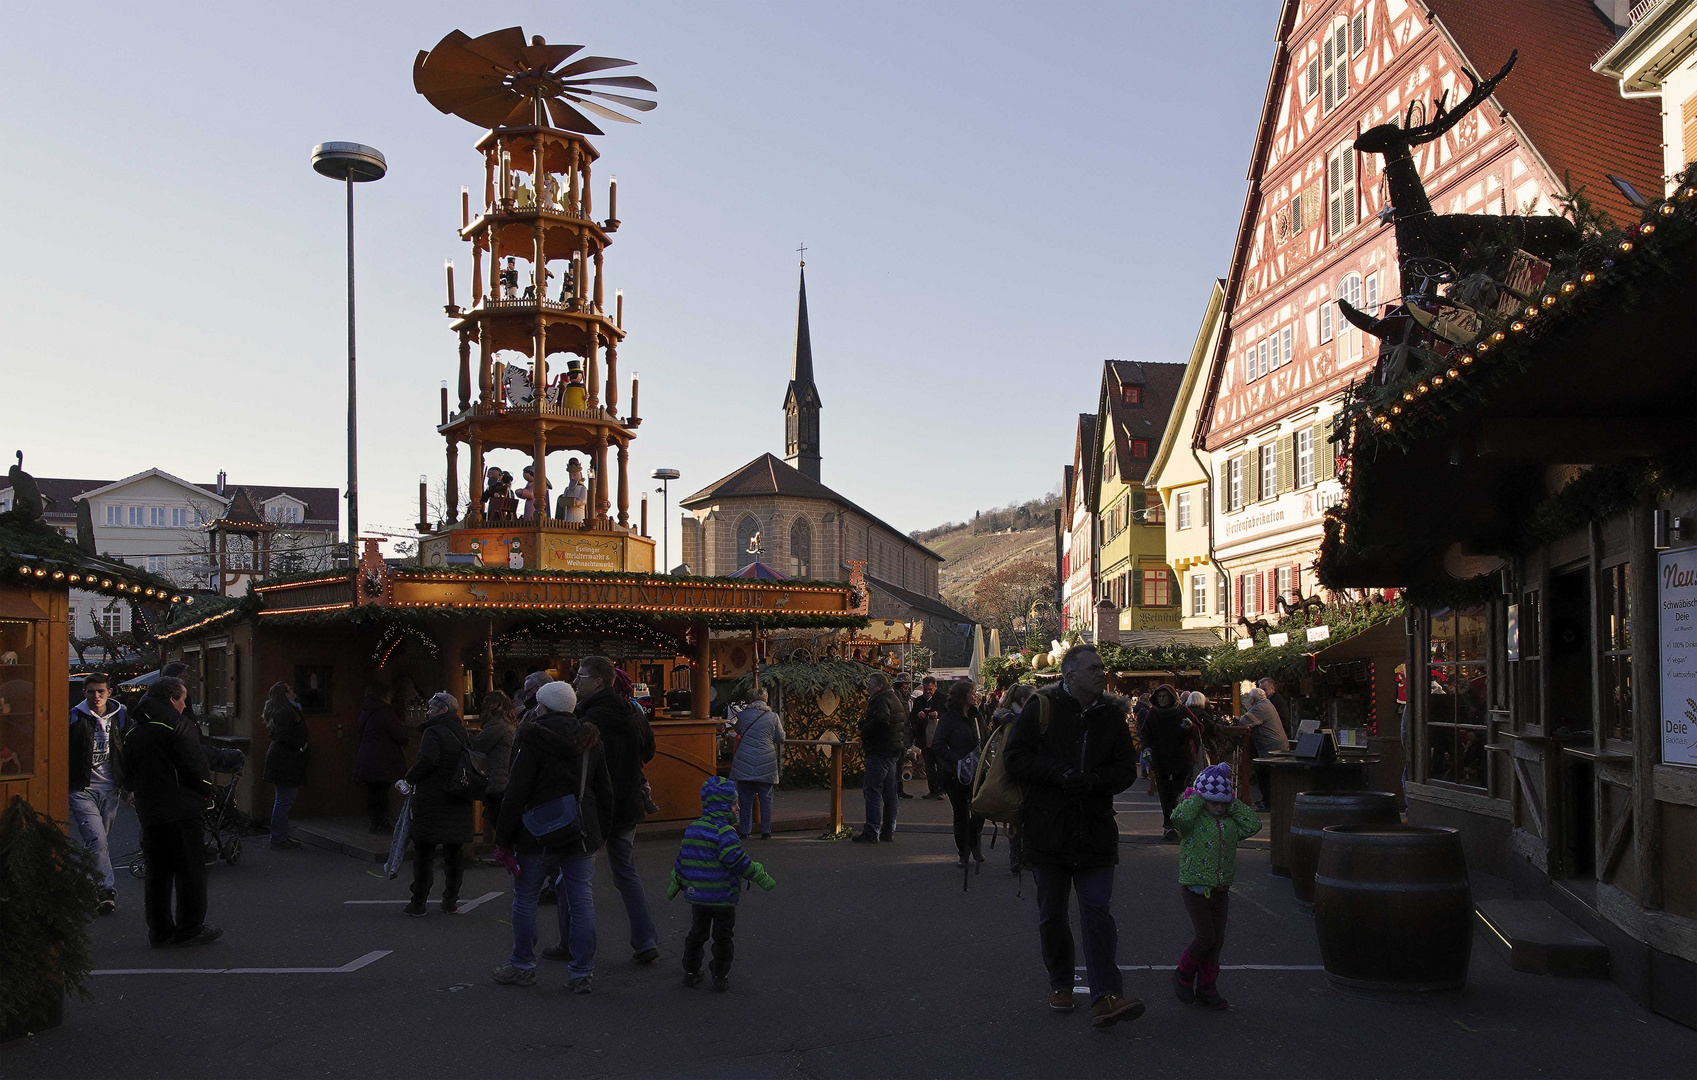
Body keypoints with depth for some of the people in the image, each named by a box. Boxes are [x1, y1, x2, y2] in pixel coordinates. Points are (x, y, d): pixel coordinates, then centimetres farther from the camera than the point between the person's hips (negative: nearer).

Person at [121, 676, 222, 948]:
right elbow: (196, 765, -14)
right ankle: (190, 929, 6)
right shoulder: (179, 725, -12)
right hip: (182, 810, -7)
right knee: (190, 871, 2)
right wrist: (206, 791, 0)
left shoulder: (134, 731, 12)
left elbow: (126, 773, 17)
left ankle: (160, 931, 15)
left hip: (149, 811, 7)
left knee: (157, 871, 12)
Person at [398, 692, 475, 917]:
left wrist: (408, 779, -11)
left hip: (431, 804, -6)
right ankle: (450, 902, 15)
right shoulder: (465, 734, 11)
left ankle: (418, 904, 4)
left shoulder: (433, 732, -11)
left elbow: (427, 761, -24)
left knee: (423, 852, 2)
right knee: (454, 852, 11)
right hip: (459, 804, 6)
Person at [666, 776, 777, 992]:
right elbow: (737, 860, -22)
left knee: (697, 933, 21)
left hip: (697, 895, 6)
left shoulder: (692, 828, 6)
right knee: (724, 937, 8)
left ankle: (691, 973, 27)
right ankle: (720, 978, 13)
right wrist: (763, 879, -15)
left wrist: (674, 885, 25)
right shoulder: (724, 831, -18)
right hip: (722, 897, -6)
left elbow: (682, 858, 13)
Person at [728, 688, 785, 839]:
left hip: (744, 763, 0)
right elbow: (780, 738, 8)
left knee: (745, 798, 7)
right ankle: (765, 831, 5)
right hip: (766, 764, 0)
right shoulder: (773, 717, 1)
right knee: (765, 798, 6)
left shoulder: (742, 715, 3)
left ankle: (745, 830, 10)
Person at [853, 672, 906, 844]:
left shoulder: (881, 701, -15)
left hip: (880, 752, -10)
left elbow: (881, 719, -34)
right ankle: (889, 832, 17)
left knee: (872, 790, -6)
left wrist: (864, 733, -21)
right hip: (894, 751, 10)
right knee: (889, 791, 13)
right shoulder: (894, 699, 17)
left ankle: (872, 832, -7)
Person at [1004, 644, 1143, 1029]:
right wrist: (1058, 773, -19)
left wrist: (1093, 781, -14)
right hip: (1047, 830, -1)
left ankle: (1105, 997, -12)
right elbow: (1016, 758, -7)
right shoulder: (1042, 708, -4)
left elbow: (1126, 769, 5)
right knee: (1051, 914, 11)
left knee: (1098, 911, -8)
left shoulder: (1112, 715, 6)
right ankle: (1060, 984, 29)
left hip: (1095, 831, 1)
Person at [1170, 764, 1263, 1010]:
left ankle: (1206, 989, 21)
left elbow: (1254, 824, 0)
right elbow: (1179, 818, -31)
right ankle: (1183, 975, 15)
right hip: (1195, 889, -6)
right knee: (1206, 936, -10)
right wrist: (1198, 797, -19)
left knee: (1217, 939, 9)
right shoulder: (1194, 819, -9)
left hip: (1220, 891, 6)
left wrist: (1232, 804, 0)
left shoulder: (1229, 823, 9)